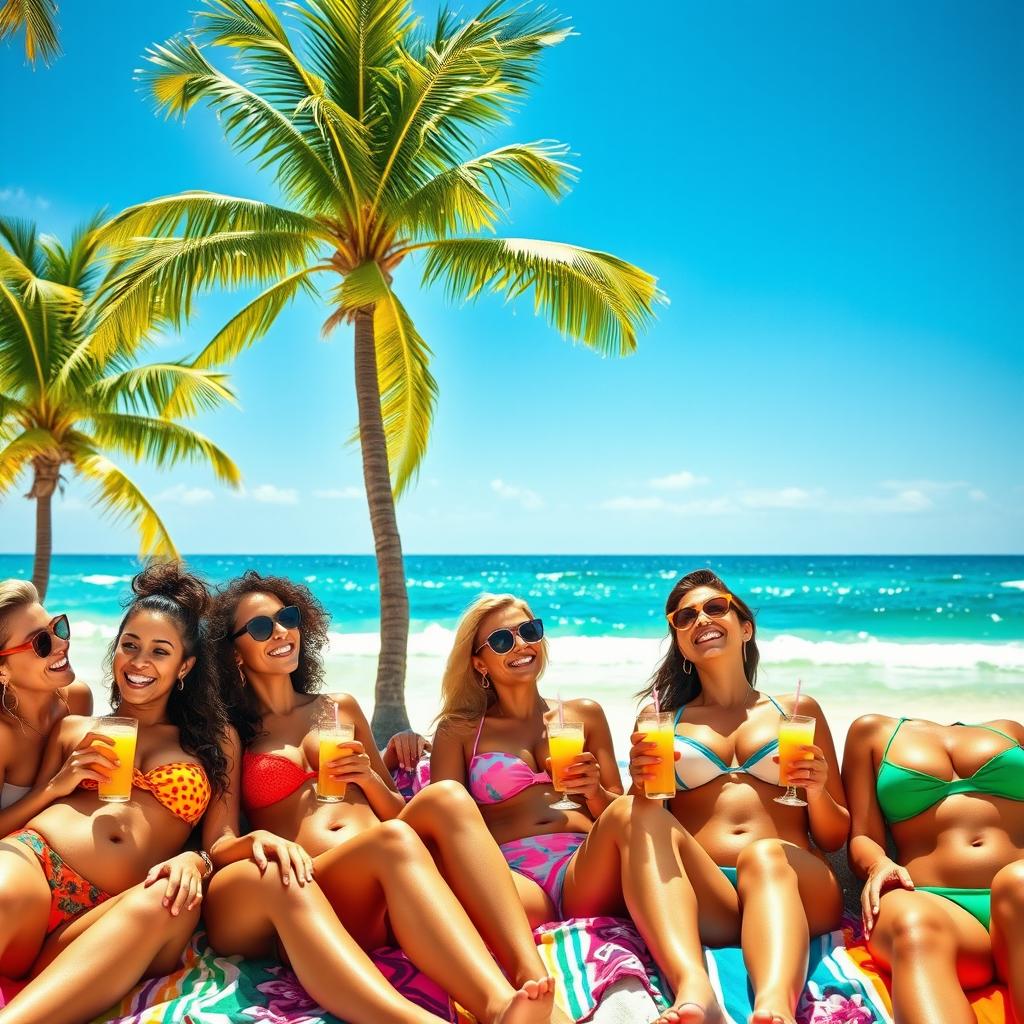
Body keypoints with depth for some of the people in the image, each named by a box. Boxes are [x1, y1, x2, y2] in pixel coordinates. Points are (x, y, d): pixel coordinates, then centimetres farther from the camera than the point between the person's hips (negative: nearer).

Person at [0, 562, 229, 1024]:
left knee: (170, 902, -37)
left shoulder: (213, 741, 20)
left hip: (113, 923, 0)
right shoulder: (73, 728, 23)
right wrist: (58, 786, 2)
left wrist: (194, 860, -11)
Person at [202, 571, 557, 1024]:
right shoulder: (229, 734, 14)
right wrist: (258, 840, -21)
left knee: (445, 798, -29)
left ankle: (533, 982, -43)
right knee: (394, 839, -36)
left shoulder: (342, 707, 23)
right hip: (317, 900, -3)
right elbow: (219, 848, 3)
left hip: (384, 895, 3)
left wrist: (368, 778, 3)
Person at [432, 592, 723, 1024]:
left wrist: (594, 792, -2)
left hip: (587, 872, 3)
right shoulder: (458, 731, 18)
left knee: (638, 809, -32)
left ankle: (694, 987, -52)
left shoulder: (584, 714, 23)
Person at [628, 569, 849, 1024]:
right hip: (701, 901, 0)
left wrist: (817, 793, -2)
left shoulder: (798, 710, 21)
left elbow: (835, 837, 19)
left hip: (793, 884, 0)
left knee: (765, 854, -35)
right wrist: (639, 784, -6)